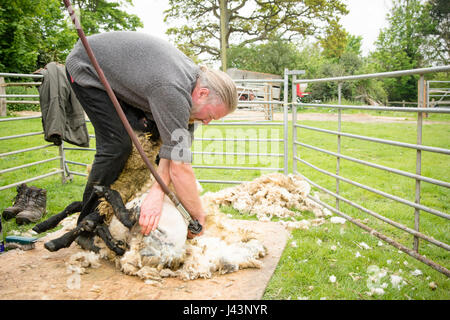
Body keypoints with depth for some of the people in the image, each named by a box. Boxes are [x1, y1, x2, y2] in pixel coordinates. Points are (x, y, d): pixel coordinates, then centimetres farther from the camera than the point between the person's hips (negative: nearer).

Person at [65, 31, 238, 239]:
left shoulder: (195, 76, -11)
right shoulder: (172, 91, -38)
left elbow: (173, 146, -15)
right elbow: (180, 169, -36)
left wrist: (157, 192, -28)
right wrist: (199, 218, -23)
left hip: (113, 71, 9)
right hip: (86, 67, -8)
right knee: (117, 145, -17)